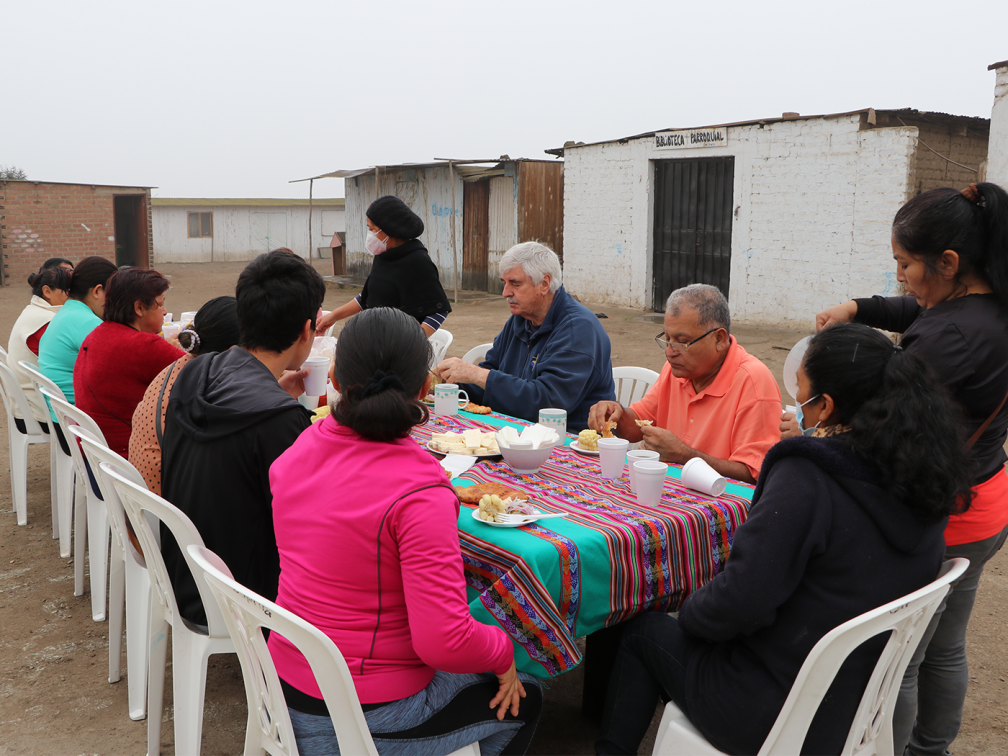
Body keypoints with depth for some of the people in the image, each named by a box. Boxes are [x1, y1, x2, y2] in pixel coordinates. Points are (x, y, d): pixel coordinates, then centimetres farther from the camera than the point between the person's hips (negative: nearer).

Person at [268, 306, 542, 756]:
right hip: (367, 718, -7)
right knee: (522, 698, 19)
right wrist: (503, 652, -8)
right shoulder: (420, 490, -28)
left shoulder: (301, 449, -5)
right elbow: (444, 642, -29)